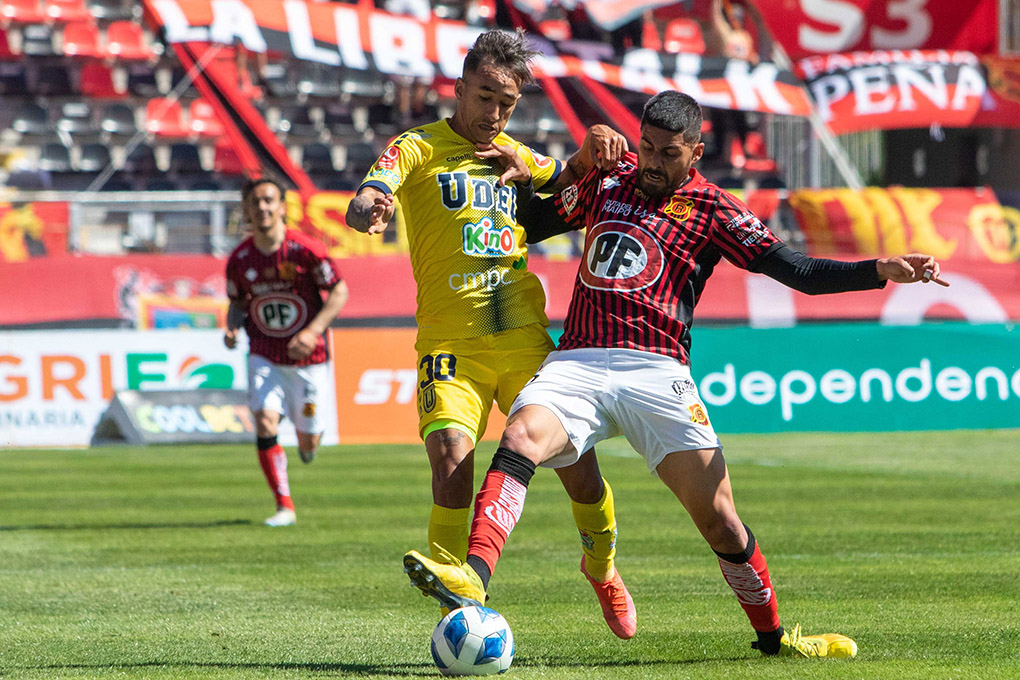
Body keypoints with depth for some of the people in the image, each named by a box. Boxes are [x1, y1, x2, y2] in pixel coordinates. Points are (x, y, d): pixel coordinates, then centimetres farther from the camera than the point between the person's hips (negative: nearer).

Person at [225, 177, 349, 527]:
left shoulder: (305, 249, -14)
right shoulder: (240, 259, -3)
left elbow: (339, 292, -8)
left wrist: (313, 331, -19)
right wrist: (233, 327, -10)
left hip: (307, 357, -2)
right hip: (265, 357, 2)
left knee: (307, 443, 5)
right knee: (265, 421, -19)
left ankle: (310, 435, 46)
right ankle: (285, 507, -11)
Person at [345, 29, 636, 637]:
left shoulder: (515, 156, 16)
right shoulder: (419, 148, 1)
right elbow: (361, 206, -12)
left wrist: (592, 151, -1)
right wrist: (368, 210, -38)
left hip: (526, 339, 4)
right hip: (452, 344, -4)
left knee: (577, 463, 3)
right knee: (452, 463, -21)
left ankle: (602, 568, 31)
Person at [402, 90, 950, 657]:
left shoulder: (711, 210, 8)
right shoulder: (607, 182, 19)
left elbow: (798, 271, 2)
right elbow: (534, 224, 34)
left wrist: (881, 271, -10)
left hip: (655, 371, -2)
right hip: (576, 363, 2)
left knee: (719, 520, -9)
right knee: (521, 438, -29)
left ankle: (772, 635, 12)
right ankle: (472, 580, -45)